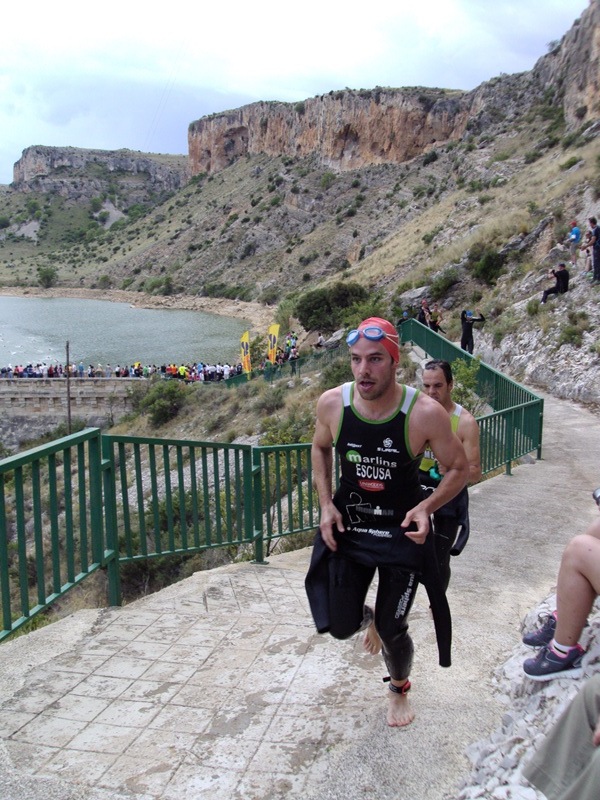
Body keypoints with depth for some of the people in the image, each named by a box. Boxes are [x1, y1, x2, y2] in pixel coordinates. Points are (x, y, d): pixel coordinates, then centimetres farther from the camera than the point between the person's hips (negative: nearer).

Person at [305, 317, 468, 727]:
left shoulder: (425, 413, -24)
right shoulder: (332, 403, -15)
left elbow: (460, 469, -8)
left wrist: (426, 507, -24)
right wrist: (326, 503, -4)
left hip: (402, 533, -2)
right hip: (347, 528, 2)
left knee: (392, 632, 8)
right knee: (339, 627, 3)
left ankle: (400, 689, 43)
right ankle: (366, 616, 43)